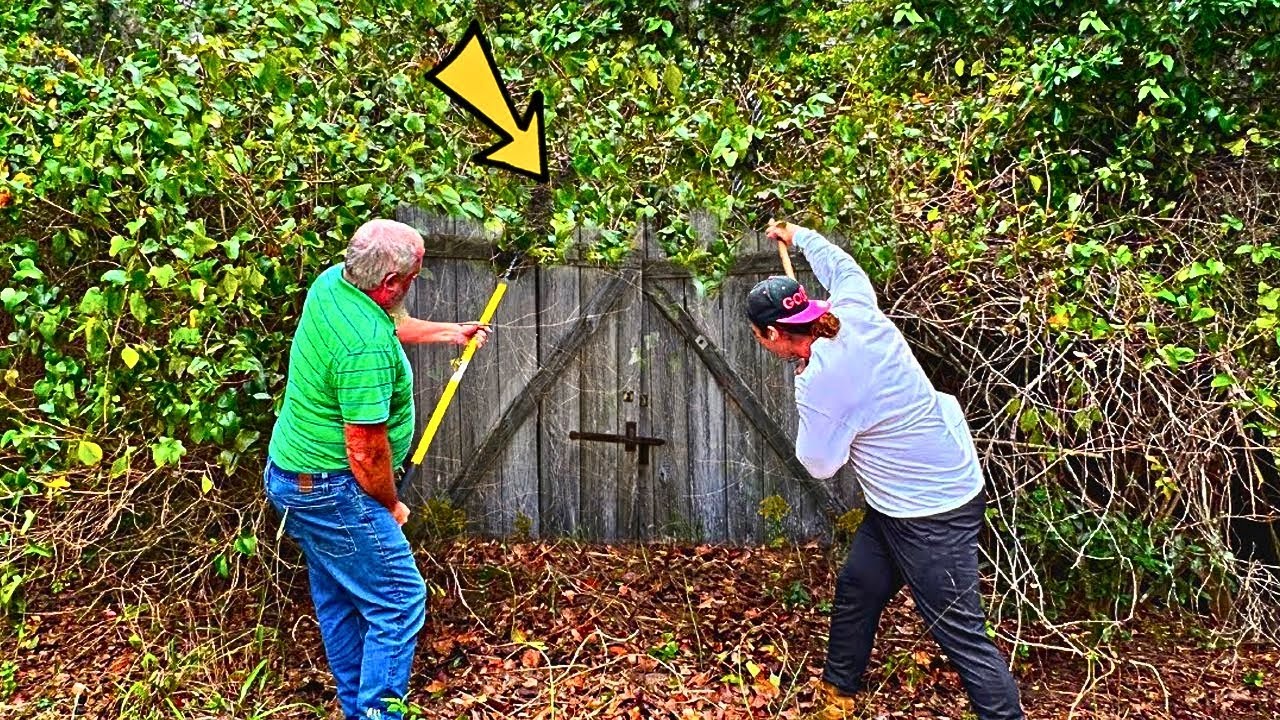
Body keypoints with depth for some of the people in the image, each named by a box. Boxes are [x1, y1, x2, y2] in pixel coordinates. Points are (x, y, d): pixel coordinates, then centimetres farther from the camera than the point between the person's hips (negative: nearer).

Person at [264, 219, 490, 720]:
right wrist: (391, 506, -7)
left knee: (338, 599, 21)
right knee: (400, 601, -1)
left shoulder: (332, 282, -3)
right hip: (329, 491, -10)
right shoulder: (368, 349, -31)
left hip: (290, 474, 10)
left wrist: (447, 332, 31)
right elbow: (366, 452, -25)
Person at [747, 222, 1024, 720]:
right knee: (856, 590, 21)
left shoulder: (818, 384, -25)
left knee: (960, 633, -4)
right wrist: (798, 237, 35)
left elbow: (819, 465, -10)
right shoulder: (855, 312, -4)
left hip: (930, 513, -10)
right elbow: (842, 266, 20)